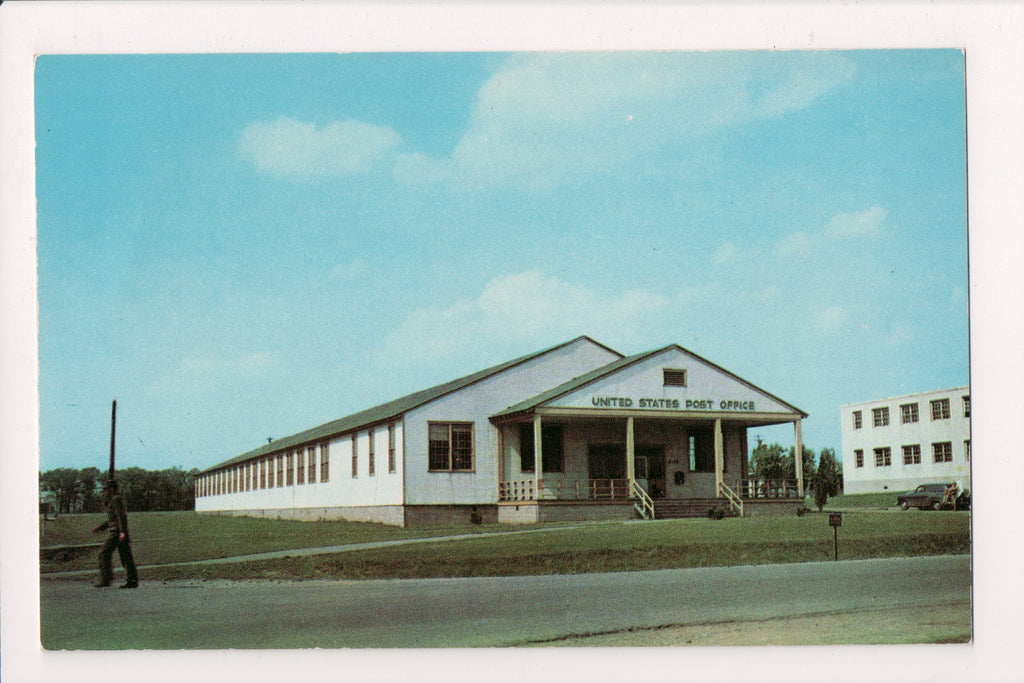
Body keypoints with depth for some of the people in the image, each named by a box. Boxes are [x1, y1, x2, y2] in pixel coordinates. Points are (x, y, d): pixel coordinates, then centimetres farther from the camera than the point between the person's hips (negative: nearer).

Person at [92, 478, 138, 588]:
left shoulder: (116, 499, -8)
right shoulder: (112, 500, 22)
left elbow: (122, 516, -18)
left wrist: (122, 531, -26)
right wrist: (100, 528, 25)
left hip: (117, 531, -10)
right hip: (120, 532, 10)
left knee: (104, 553, -6)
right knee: (126, 557, 5)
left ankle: (106, 579, -8)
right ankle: (132, 581, 1)